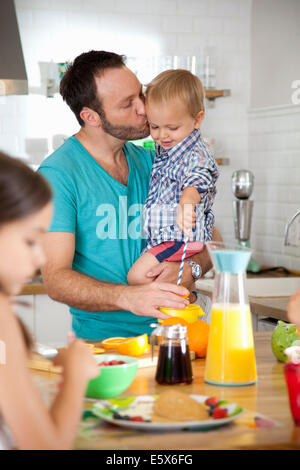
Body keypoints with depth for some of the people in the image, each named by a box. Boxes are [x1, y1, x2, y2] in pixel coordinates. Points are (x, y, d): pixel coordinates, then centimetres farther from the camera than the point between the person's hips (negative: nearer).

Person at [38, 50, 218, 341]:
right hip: (100, 338, -5)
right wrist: (128, 297, -31)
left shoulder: (149, 162, 12)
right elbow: (55, 278, -14)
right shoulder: (57, 173, -6)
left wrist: (189, 270, -8)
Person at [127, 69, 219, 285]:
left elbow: (196, 182, -39)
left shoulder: (196, 155, -17)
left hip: (181, 237, -10)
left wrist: (187, 203, -58)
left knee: (137, 275, -17)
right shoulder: (165, 150, 12)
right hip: (163, 236, 10)